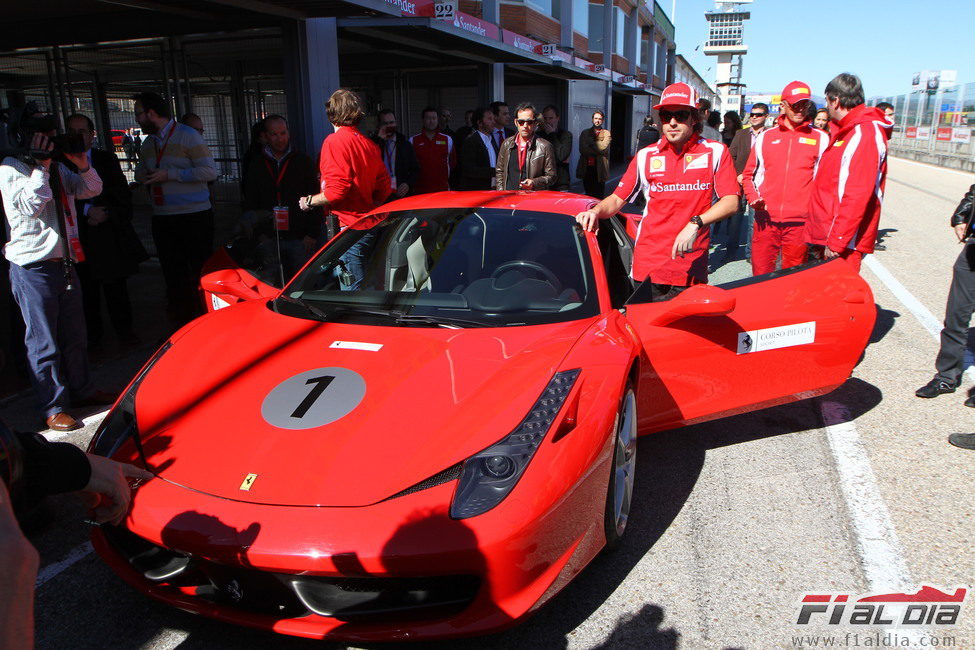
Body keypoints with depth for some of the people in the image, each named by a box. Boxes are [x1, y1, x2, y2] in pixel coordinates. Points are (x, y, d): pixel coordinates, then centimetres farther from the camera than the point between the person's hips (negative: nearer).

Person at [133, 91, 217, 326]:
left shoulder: (187, 135, -6)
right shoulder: (148, 143, 17)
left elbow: (209, 171, -15)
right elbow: (141, 175, 29)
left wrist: (170, 174, -16)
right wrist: (142, 175, 4)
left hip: (194, 216, -7)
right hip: (162, 219, 7)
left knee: (201, 272, -2)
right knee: (173, 275, 9)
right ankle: (182, 326, 18)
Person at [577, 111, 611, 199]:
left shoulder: (606, 133, 9)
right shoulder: (585, 133, 13)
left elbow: (602, 146, -10)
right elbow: (582, 149, -3)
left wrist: (591, 142, -3)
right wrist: (597, 152, -8)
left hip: (599, 168, -2)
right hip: (586, 168, 2)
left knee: (599, 194, -2)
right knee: (588, 193, 6)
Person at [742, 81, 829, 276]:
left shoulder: (820, 139, 8)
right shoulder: (766, 137, 12)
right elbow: (749, 174, 17)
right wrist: (753, 199, 0)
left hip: (800, 222, -1)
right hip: (766, 219, 1)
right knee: (760, 276, 3)